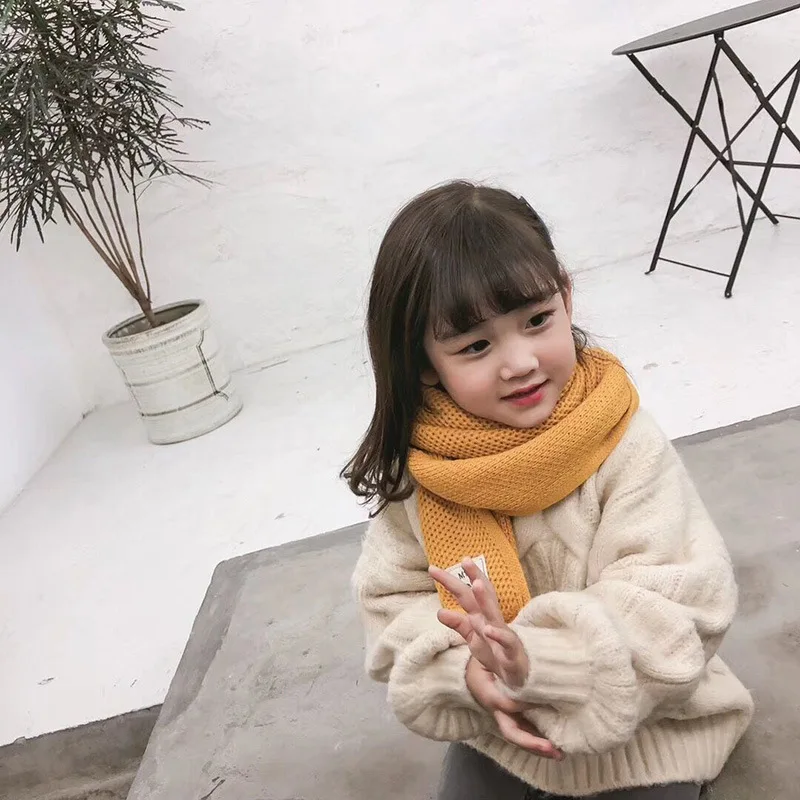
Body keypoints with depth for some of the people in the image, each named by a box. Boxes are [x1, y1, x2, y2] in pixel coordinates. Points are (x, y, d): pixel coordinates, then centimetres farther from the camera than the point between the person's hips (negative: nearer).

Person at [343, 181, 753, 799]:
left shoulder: (625, 446, -25)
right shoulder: (419, 468, -15)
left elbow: (679, 605, -27)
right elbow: (392, 598, -8)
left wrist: (541, 662, -40)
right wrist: (466, 672, -26)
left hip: (644, 729, -2)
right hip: (499, 728, 3)